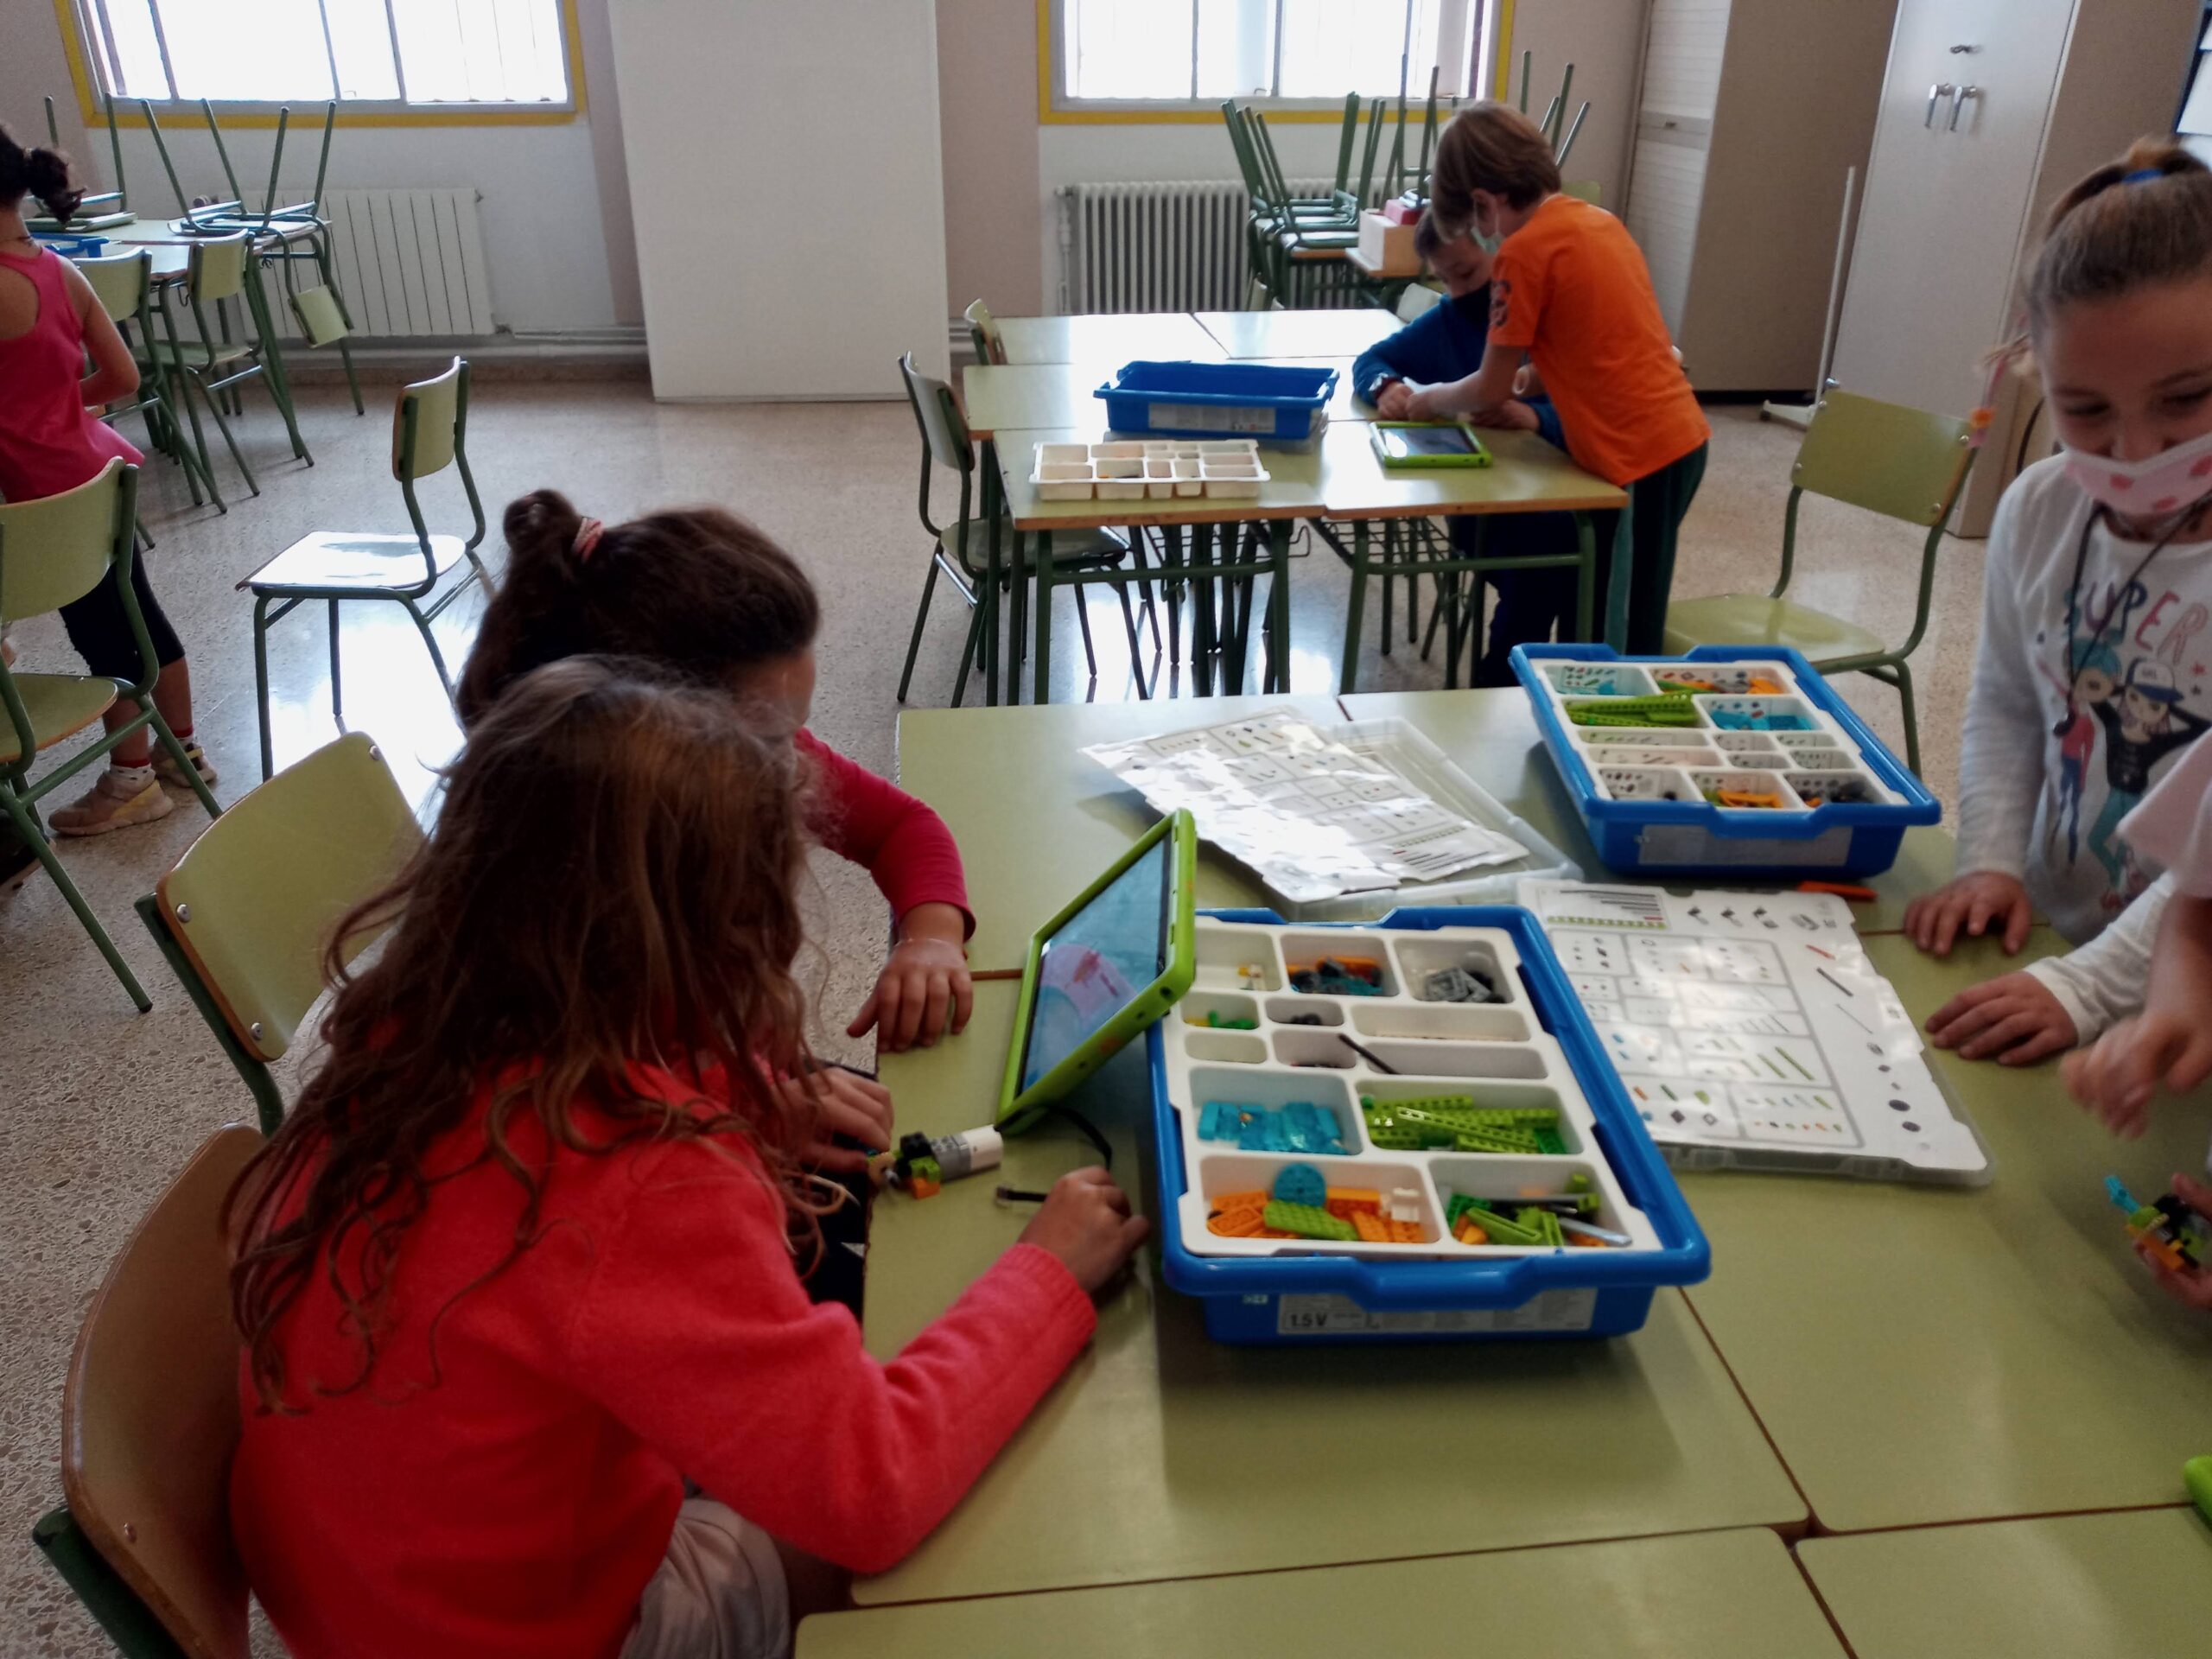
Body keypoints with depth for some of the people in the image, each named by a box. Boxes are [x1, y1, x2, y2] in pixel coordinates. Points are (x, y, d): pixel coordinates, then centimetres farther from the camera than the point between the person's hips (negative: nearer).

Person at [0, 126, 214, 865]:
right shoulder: (63, 273, 2)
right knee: (137, 615, 17)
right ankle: (182, 749, 31)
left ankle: (131, 781, 20)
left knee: (102, 635, 5)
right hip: (98, 472, 8)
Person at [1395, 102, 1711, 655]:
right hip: (1681, 436, 9)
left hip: (1638, 459, -9)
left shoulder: (1523, 251, -13)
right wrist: (1517, 398, 21)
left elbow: (1491, 390, -4)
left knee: (1623, 642, 1)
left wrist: (1432, 399, 14)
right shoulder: (1597, 219, 11)